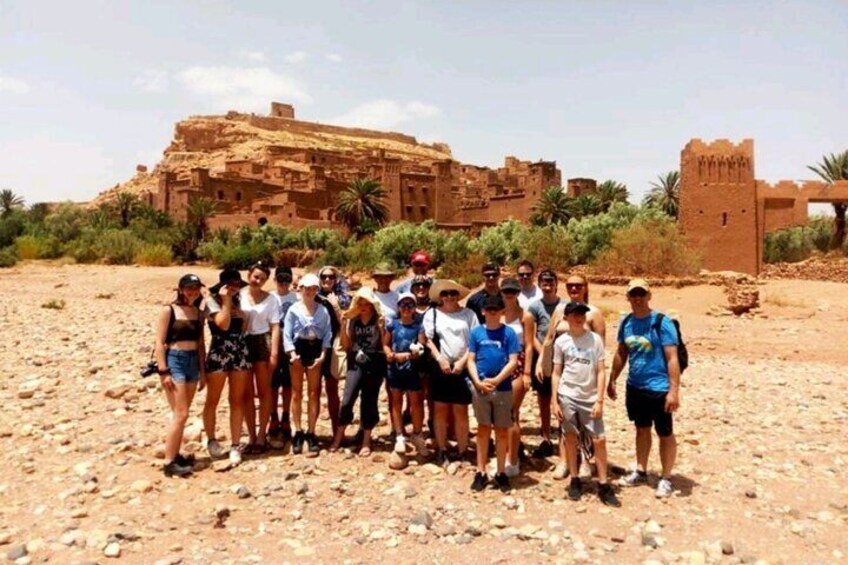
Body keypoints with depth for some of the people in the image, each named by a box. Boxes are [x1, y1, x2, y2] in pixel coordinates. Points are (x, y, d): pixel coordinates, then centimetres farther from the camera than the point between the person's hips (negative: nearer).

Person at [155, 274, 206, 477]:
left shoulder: (198, 313, 11)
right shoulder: (168, 310, -6)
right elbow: (159, 343, -9)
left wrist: (203, 370, 11)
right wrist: (163, 371, -15)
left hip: (193, 362, 6)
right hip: (174, 361, -6)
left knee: (181, 413, 11)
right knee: (180, 414, -9)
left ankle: (175, 455, 22)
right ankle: (169, 463, -1)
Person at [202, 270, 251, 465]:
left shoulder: (238, 300, 14)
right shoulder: (212, 301, -4)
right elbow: (223, 324, -19)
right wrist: (226, 300, -14)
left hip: (240, 353, 5)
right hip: (218, 353, -5)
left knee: (237, 401, 5)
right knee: (212, 400, 8)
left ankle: (235, 445, 12)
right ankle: (211, 440, 25)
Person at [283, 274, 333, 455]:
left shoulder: (323, 311, 4)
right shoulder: (293, 309, -2)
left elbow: (327, 334, 2)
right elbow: (287, 334, -5)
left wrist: (323, 355, -9)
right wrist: (292, 354, -17)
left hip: (315, 350, 2)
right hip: (298, 349, -1)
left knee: (314, 393, 5)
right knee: (296, 393, 5)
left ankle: (310, 433, 13)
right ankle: (298, 433, 15)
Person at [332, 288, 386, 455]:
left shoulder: (379, 320, -1)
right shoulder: (352, 320, 7)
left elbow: (385, 345, -5)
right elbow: (345, 345, 3)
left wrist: (382, 327, -18)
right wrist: (343, 324, -6)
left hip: (374, 365, -1)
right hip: (356, 363, 2)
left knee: (369, 402, 5)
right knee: (347, 400, -7)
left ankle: (366, 441, 18)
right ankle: (339, 436, 12)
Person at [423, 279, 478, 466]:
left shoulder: (468, 314, 4)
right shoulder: (432, 314, 5)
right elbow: (428, 340, 1)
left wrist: (462, 361, -8)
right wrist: (440, 359, -9)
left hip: (462, 368, 0)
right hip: (440, 368, 1)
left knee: (461, 411, 4)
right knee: (441, 410, 6)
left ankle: (462, 452, 12)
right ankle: (442, 451, 17)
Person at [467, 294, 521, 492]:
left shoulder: (509, 333, -3)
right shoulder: (476, 332, 2)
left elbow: (513, 362, -7)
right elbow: (471, 360, 2)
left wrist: (496, 380, -17)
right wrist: (478, 382, -12)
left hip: (503, 389, -1)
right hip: (480, 388, 1)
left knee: (502, 431, 9)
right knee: (483, 429, 9)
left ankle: (501, 473, 21)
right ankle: (481, 472, 18)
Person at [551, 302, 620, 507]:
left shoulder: (595, 339, 1)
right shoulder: (561, 341, 1)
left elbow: (601, 371, 0)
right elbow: (556, 373, 4)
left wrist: (599, 400, -6)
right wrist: (554, 401, 0)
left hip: (590, 398, 0)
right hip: (567, 397, 0)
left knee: (600, 439, -1)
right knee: (571, 438, 7)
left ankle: (603, 485, 12)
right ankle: (574, 481, 21)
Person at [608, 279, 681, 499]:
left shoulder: (662, 322, -14)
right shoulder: (626, 322, 3)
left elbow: (672, 358, -16)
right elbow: (621, 353, 14)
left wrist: (674, 390, -21)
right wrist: (612, 380, 15)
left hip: (658, 389, -5)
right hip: (635, 387, 6)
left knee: (665, 433, 7)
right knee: (642, 429, 19)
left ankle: (666, 479, 21)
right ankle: (640, 472, 33)